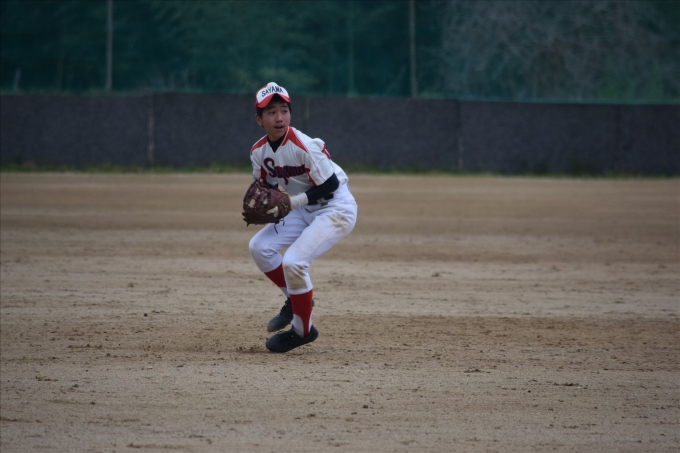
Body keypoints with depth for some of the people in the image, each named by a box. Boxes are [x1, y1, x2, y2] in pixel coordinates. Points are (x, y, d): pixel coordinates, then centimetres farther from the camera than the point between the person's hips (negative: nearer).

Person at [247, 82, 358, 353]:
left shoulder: (304, 147, -26)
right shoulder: (259, 152, -4)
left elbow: (331, 185, -22)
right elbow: (266, 186, 12)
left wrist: (293, 201, -26)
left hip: (336, 208, -8)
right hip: (304, 210, 8)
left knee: (293, 261, -22)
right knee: (259, 247, 2)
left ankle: (303, 330, -2)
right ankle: (295, 300, 22)